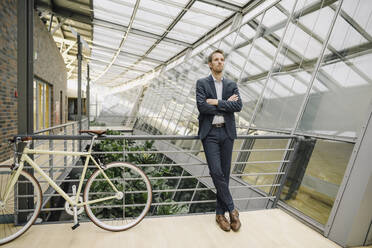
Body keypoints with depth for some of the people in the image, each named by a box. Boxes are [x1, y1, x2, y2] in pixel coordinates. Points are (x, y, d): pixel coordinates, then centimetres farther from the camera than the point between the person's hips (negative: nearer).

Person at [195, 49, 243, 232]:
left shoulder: (232, 85, 13)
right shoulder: (202, 83, 4)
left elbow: (238, 106, -3)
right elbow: (201, 107, -11)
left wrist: (217, 102, -11)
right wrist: (226, 104, -5)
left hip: (227, 132, 3)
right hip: (210, 133, -3)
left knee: (224, 173, 6)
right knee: (216, 172, -9)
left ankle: (220, 213, 20)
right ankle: (231, 210, 11)